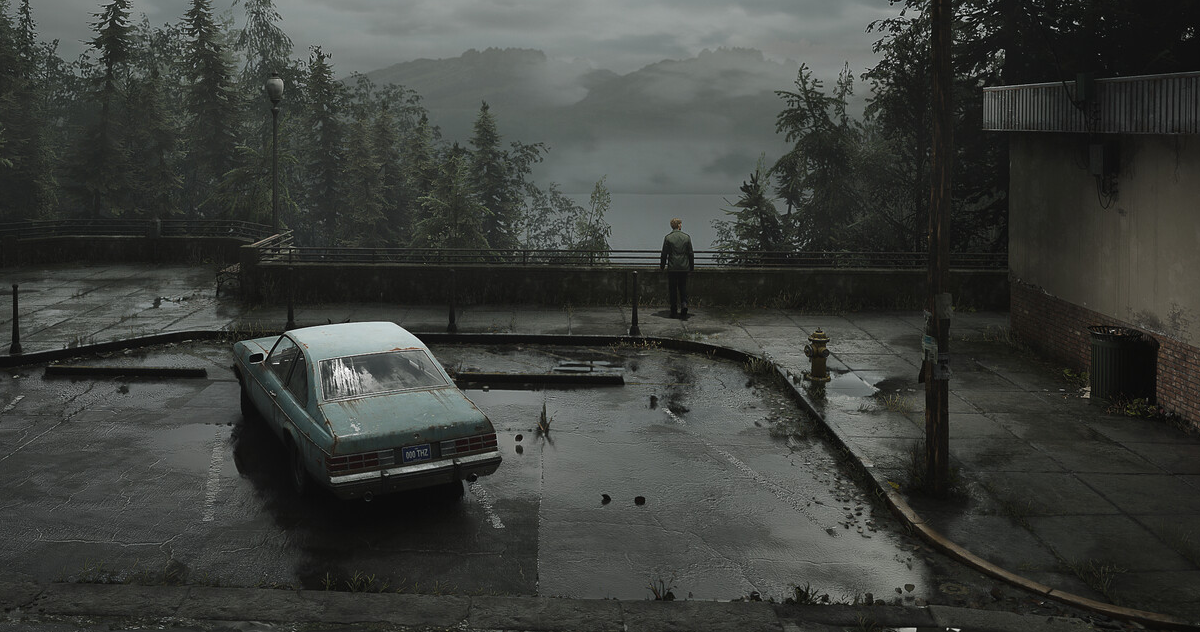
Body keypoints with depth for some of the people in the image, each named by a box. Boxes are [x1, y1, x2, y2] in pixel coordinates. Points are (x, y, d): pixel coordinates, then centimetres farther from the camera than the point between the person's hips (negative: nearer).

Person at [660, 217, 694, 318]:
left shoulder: (668, 237, -5)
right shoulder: (687, 237, 0)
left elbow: (664, 253, -3)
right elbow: (691, 253, 3)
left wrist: (662, 266, 7)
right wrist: (692, 267, 12)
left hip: (672, 268, -1)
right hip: (684, 268, 1)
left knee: (672, 289, 5)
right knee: (683, 287, 13)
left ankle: (673, 312, 6)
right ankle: (684, 304, -10)